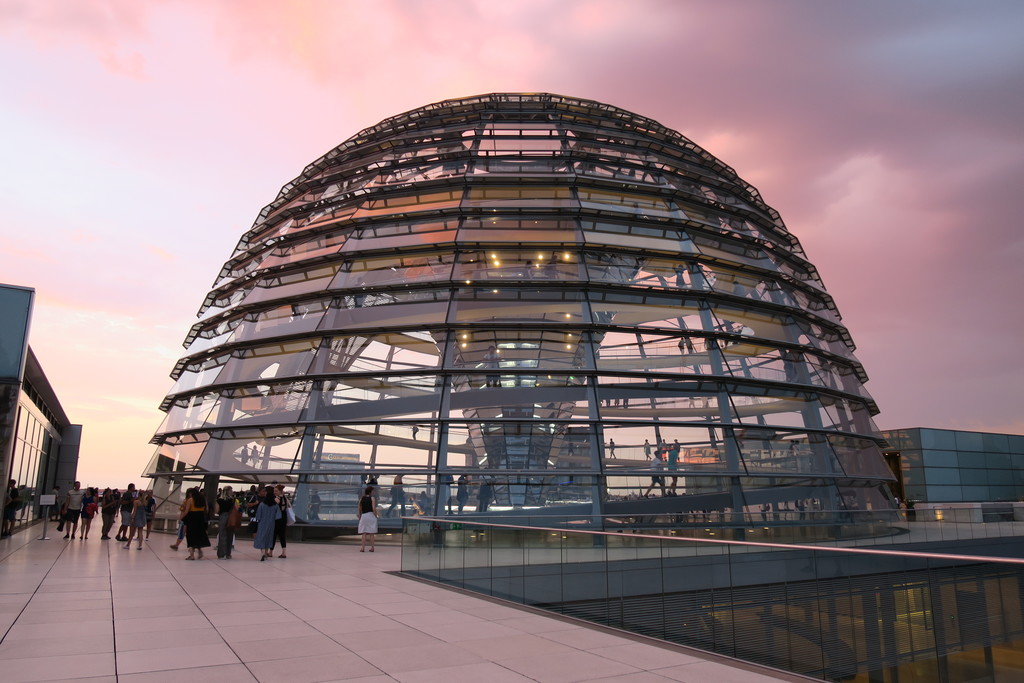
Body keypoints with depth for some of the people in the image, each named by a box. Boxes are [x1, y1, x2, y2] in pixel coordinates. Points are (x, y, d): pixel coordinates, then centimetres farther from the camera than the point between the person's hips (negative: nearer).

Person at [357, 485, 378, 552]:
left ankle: (363, 547, 0)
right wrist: (376, 516, -3)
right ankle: (372, 547, 8)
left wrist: (360, 517, 19)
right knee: (372, 533, 5)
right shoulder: (372, 498, -4)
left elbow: (360, 509, 8)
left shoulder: (361, 499, 6)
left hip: (363, 516, 2)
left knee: (364, 533, 6)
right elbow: (374, 509, -12)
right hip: (371, 515, -2)